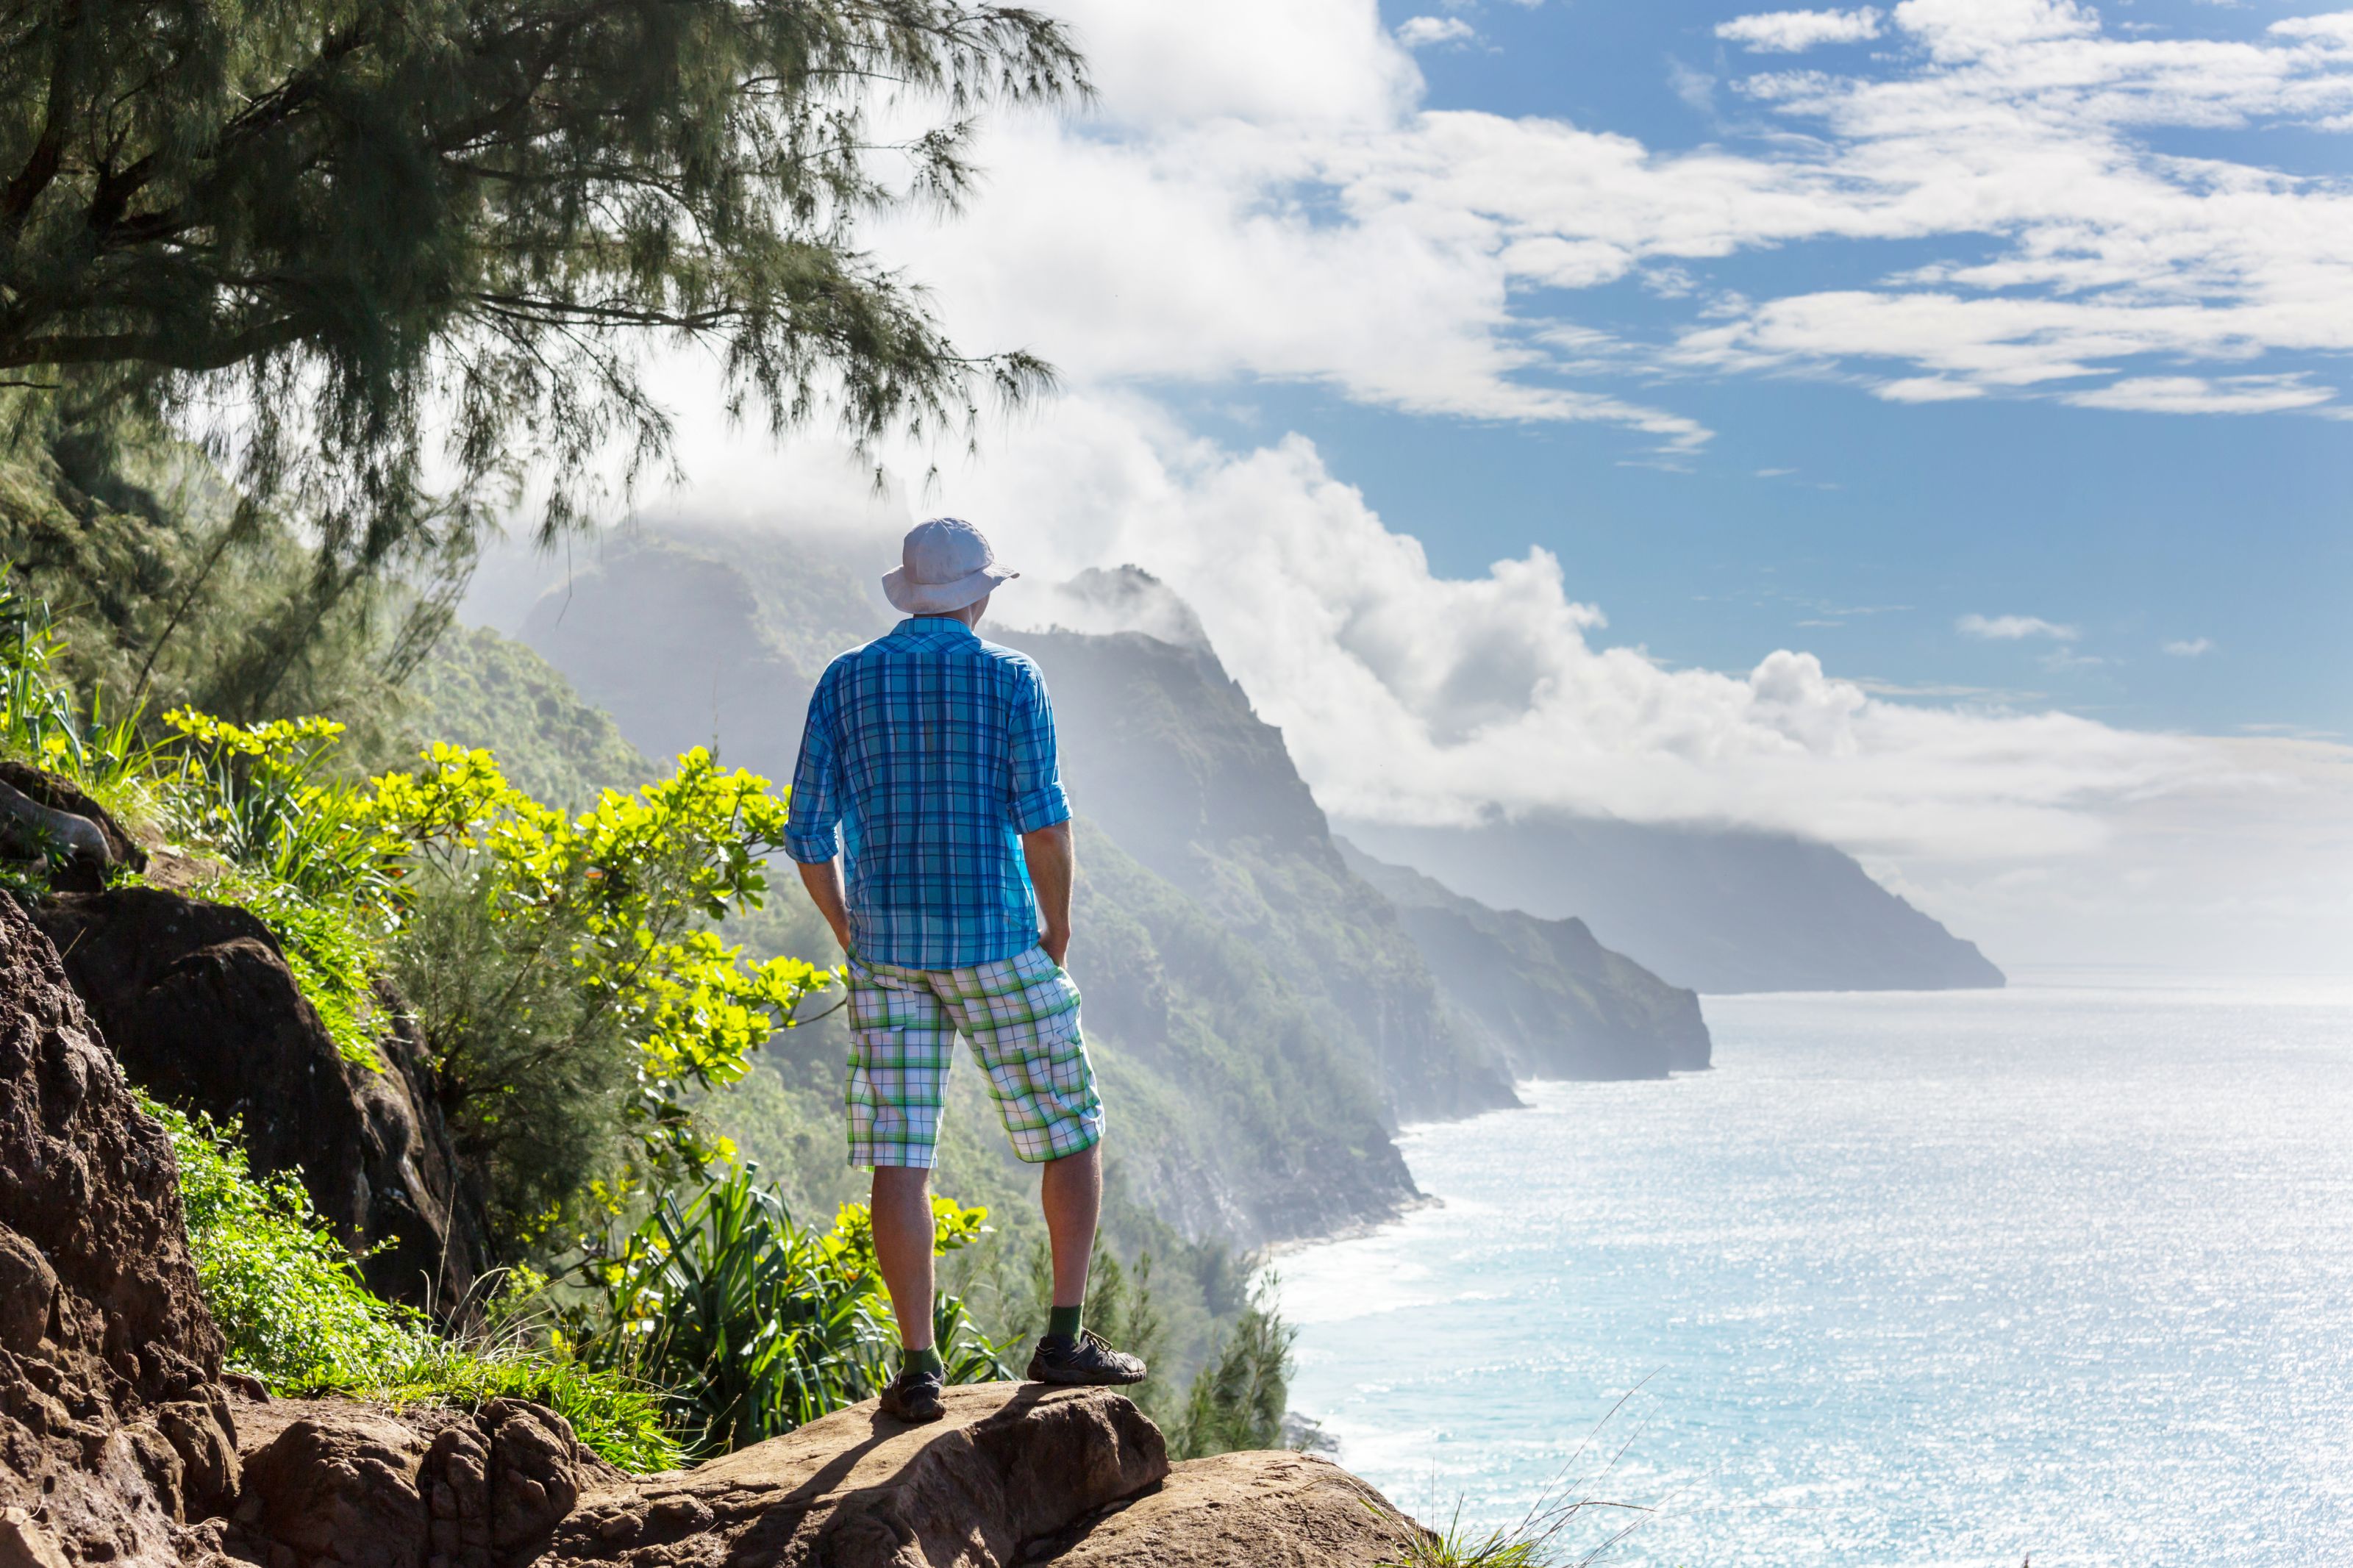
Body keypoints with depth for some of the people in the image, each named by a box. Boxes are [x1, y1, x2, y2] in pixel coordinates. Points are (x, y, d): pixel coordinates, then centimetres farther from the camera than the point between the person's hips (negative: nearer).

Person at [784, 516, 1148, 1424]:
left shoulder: (846, 682, 7)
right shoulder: (1009, 678, -1)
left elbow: (810, 833, 4)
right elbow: (1041, 813, -12)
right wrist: (1058, 926, 1)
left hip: (887, 944, 3)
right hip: (995, 940, -2)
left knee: (898, 1158, 2)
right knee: (1072, 1135, 11)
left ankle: (919, 1365, -2)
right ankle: (1065, 1338, 7)